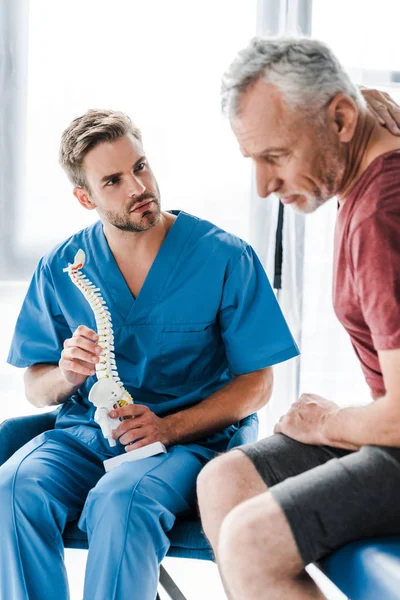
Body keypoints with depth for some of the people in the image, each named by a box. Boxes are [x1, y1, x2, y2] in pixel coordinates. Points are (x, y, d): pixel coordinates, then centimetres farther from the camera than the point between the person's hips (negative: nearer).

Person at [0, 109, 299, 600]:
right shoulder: (60, 268, 6)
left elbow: (256, 384, -1)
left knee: (121, 500, -36)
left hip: (189, 437, -3)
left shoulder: (226, 259, -4)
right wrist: (65, 376, -14)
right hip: (82, 433, 3)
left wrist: (169, 427, -15)